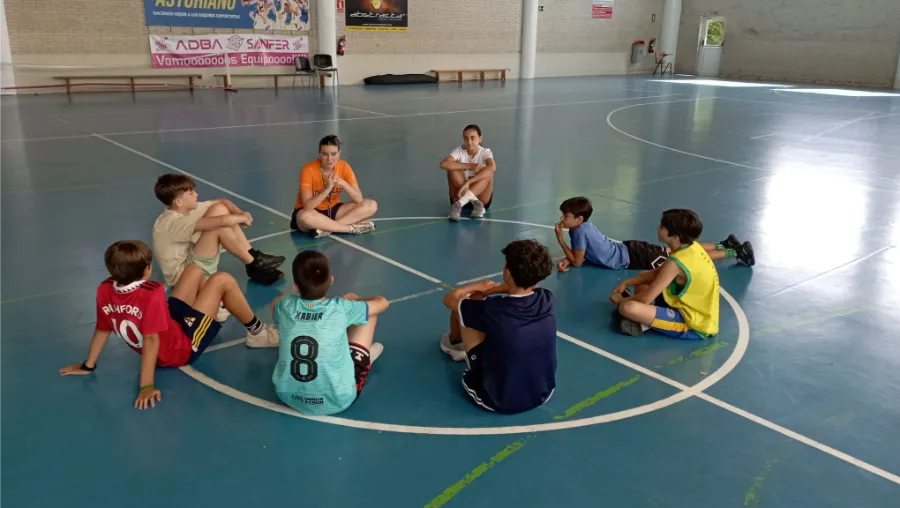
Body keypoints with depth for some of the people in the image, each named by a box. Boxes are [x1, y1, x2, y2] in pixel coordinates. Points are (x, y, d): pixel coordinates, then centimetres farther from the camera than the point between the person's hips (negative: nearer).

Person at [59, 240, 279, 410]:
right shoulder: (152, 294, -34)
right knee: (223, 280, -9)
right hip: (182, 347, -8)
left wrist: (88, 366, 10)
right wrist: (146, 386, -36)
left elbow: (102, 330, -4)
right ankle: (257, 331, 7)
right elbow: (151, 340, -36)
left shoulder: (104, 291, -14)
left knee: (194, 269, 13)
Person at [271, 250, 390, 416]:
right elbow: (382, 302, 5)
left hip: (289, 397, 3)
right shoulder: (341, 308, -15)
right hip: (338, 400, -3)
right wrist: (353, 300, 22)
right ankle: (365, 356, 37)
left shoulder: (285, 306, -9)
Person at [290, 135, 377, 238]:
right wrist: (327, 189, -39)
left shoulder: (344, 167, -10)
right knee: (305, 217, -42)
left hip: (332, 210, 5)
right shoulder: (309, 169, -22)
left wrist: (343, 183, -31)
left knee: (371, 205, -14)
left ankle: (327, 227, -25)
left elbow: (359, 199, -15)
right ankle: (352, 228, -29)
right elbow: (307, 206, -28)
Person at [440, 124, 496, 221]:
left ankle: (459, 203, -39)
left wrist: (468, 182, -42)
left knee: (488, 172, -26)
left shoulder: (485, 152, -10)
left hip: (481, 197, -1)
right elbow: (443, 164, -27)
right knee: (452, 169, -21)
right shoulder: (459, 151, -7)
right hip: (461, 194, 1)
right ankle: (476, 204, -31)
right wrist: (470, 166, -30)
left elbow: (492, 167, -34)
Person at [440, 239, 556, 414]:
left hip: (496, 400, -4)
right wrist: (496, 288, 16)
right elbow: (528, 287, 13)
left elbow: (449, 299, -4)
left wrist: (478, 287, 13)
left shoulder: (491, 310, -27)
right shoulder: (547, 300, -15)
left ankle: (455, 342, 43)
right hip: (543, 394, 4)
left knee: (461, 306, 8)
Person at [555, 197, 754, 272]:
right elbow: (580, 253, 13)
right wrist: (566, 260, -8)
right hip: (630, 249, 8)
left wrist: (559, 237, -17)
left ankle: (734, 252, 4)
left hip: (633, 257, -8)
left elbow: (577, 261, -17)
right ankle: (724, 245, 25)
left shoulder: (580, 231, -24)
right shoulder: (583, 224, 3)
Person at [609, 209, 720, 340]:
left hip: (693, 325, -10)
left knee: (627, 308, -30)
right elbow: (657, 273, 15)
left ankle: (643, 324, -2)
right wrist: (626, 283, 7)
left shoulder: (676, 263, -25)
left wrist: (621, 301, -2)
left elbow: (646, 298, -21)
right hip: (692, 310, 10)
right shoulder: (692, 248, 2)